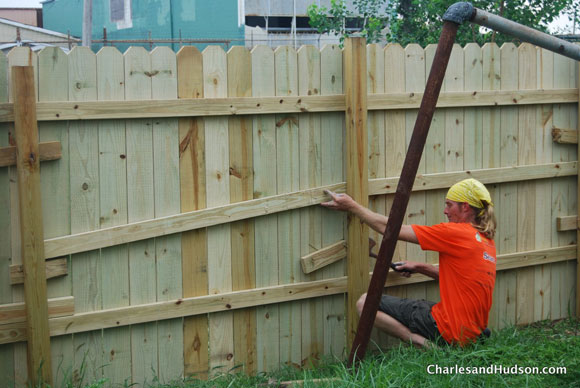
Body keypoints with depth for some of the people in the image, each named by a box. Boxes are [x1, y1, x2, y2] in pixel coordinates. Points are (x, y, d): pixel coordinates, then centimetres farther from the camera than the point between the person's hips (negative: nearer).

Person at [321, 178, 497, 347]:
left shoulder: (456, 233, -14)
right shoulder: (487, 240, 11)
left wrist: (351, 205, -1)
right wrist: (420, 268, 19)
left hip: (448, 331, -9)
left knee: (365, 303, -8)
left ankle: (422, 343, -13)